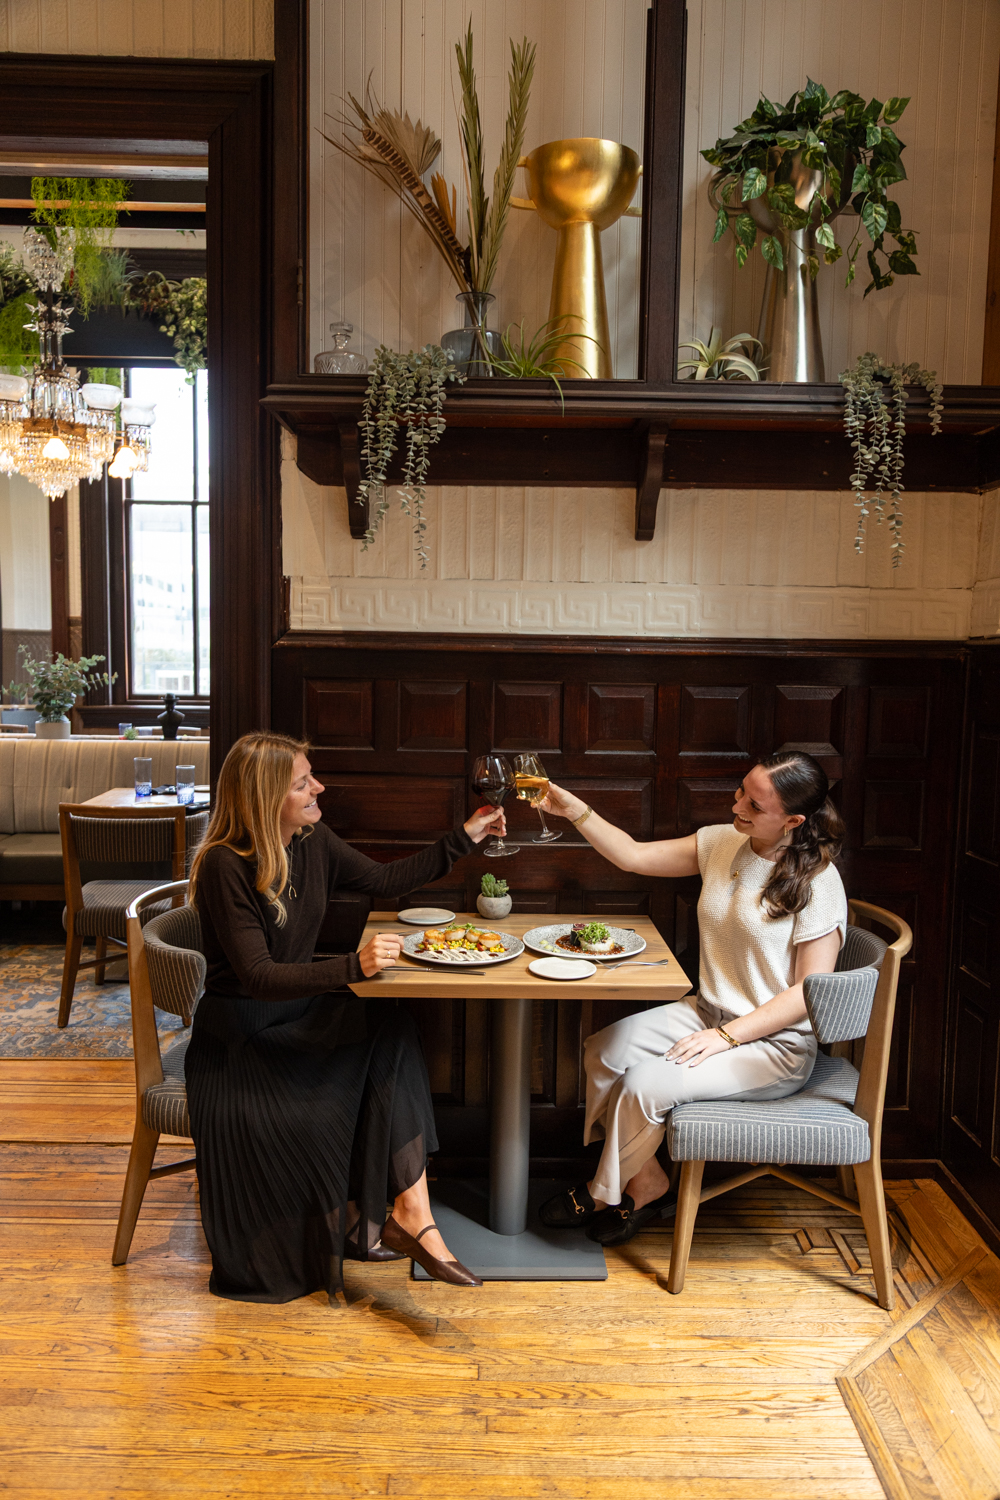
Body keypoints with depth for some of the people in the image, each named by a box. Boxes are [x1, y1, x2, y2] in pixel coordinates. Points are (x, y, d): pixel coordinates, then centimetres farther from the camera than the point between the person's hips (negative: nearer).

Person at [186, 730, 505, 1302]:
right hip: (240, 1037, -6)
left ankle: (409, 1213, -20)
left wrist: (465, 839, 9)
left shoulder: (313, 842, 0)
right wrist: (354, 967, -37)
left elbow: (385, 880, 13)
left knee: (391, 1029, -22)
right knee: (322, 1114, -27)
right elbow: (257, 976, -26)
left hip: (299, 1012, 6)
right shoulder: (224, 867, -21)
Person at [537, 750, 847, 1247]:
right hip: (707, 1012, 7)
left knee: (645, 1085, -21)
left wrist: (726, 1036, -22)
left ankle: (602, 1193, 8)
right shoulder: (722, 843, 0)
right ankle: (648, 1183, 9)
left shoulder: (816, 882, -19)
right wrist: (577, 811, -9)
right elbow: (634, 856, 4)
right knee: (602, 1052, -7)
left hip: (774, 1043, -7)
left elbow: (810, 991, -18)